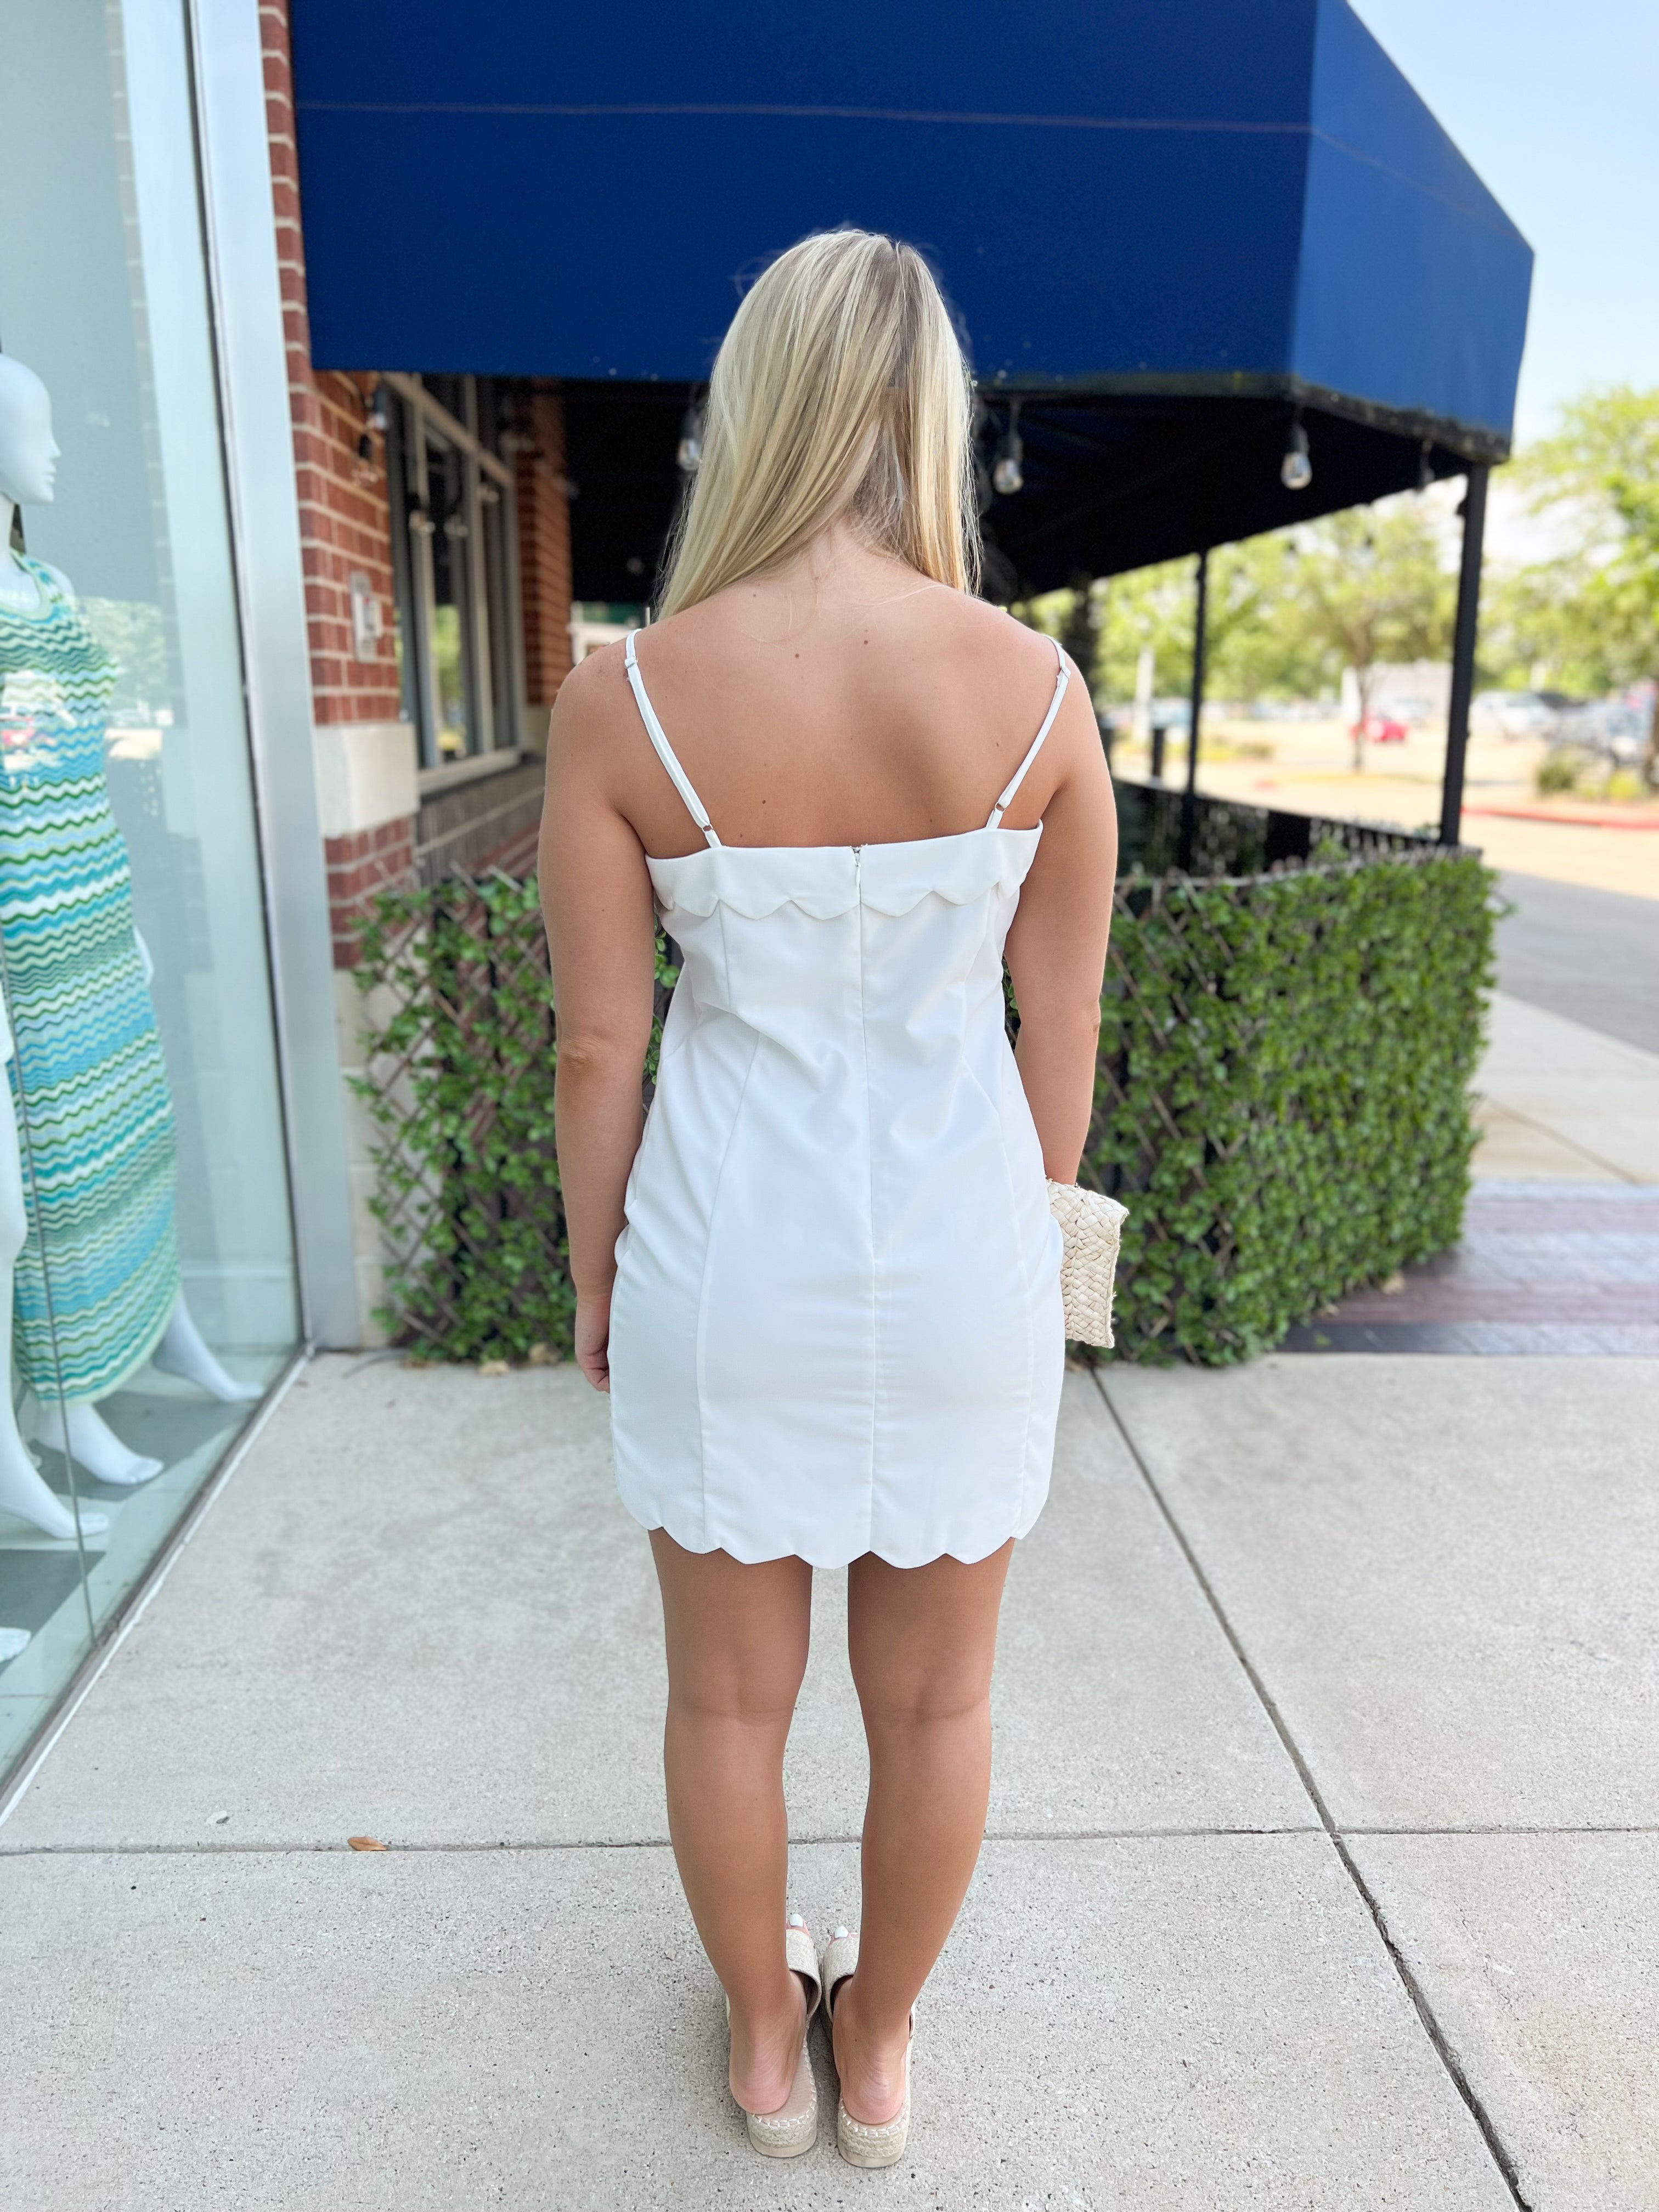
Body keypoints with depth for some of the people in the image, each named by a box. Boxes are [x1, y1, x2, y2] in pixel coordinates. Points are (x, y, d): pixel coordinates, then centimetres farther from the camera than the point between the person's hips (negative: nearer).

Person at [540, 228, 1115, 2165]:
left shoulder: (623, 699, -14)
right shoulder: (1036, 689, -10)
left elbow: (598, 1048, -9)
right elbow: (1063, 1036, -3)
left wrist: (593, 1274, 7)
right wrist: (1026, 1228, 13)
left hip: (729, 1267, 0)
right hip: (957, 1264, 1)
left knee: (730, 1696, 23)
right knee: (934, 1699, 23)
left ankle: (765, 2044, 47)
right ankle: (880, 2047, 46)